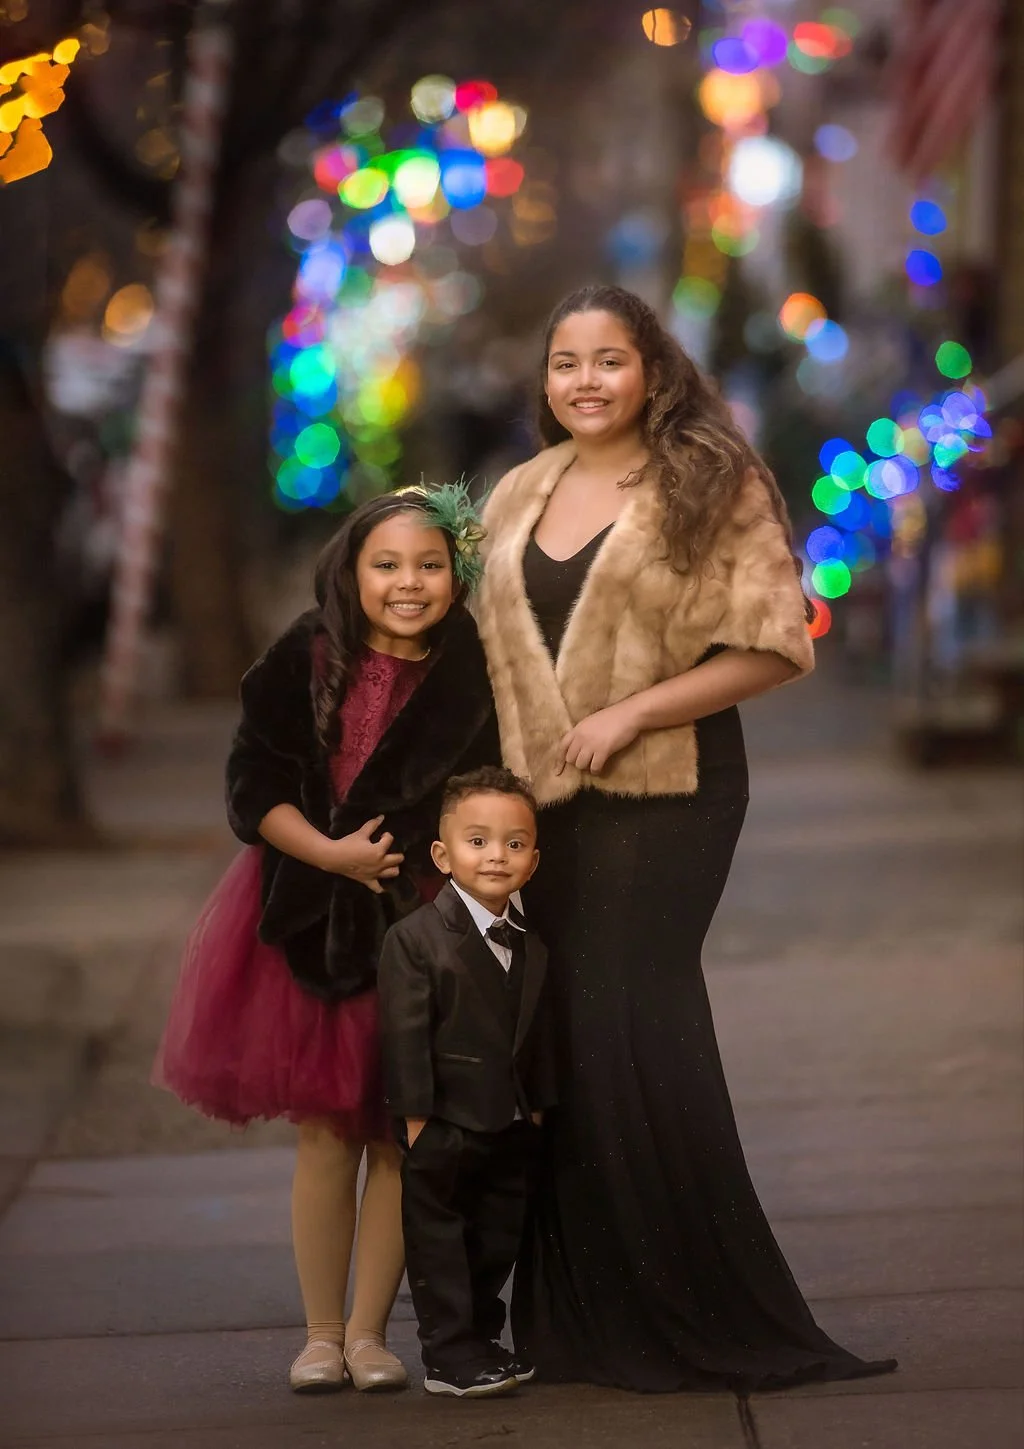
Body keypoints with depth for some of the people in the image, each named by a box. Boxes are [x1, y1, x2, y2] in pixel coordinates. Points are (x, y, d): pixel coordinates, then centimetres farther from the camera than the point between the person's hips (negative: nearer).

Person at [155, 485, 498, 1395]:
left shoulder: (475, 679, -3)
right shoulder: (306, 662, -3)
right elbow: (254, 784, -4)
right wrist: (332, 854, -15)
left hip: (426, 930, 0)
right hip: (313, 923, 0)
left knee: (400, 1136, 3)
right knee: (325, 1133, 4)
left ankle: (369, 1332, 14)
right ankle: (322, 1334, 14)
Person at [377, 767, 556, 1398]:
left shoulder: (532, 948, 7)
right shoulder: (415, 938, -12)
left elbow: (539, 1036, 13)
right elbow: (405, 1036, -14)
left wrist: (537, 1108, 10)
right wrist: (415, 1117, -17)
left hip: (511, 1128, 6)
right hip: (443, 1127, -6)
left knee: (500, 1238, 14)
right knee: (440, 1236, 2)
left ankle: (480, 1336, 27)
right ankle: (450, 1354, 7)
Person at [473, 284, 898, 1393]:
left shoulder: (713, 489, -4)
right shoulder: (516, 499, 13)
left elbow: (773, 646, -10)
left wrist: (629, 714, -16)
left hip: (662, 795, -5)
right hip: (540, 804, 5)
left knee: (629, 1029, -7)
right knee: (561, 1039, 5)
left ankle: (694, 1315, 6)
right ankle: (579, 1319, 13)